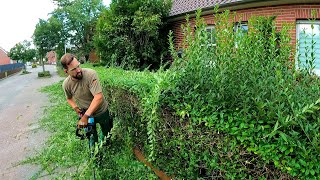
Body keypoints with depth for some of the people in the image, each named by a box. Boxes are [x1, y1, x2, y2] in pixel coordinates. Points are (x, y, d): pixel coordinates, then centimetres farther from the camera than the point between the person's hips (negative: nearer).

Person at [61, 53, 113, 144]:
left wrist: (86, 116, -35)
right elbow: (69, 98, 8)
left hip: (101, 111, -2)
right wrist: (75, 107, -12)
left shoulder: (91, 74, -30)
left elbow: (98, 97, -35)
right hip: (85, 113, 3)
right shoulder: (66, 84, -16)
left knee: (107, 135, 18)